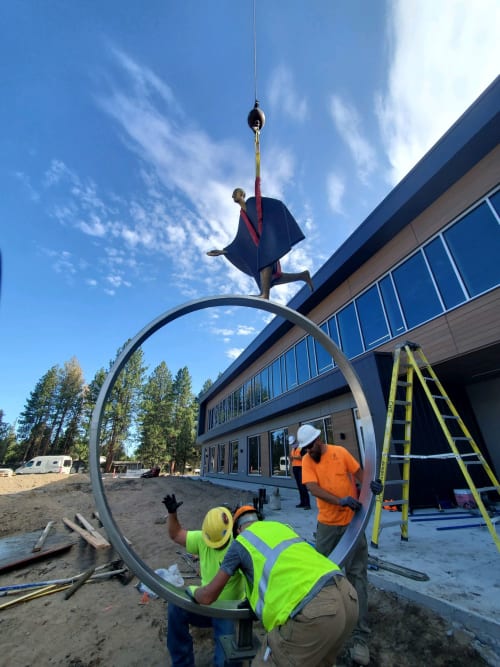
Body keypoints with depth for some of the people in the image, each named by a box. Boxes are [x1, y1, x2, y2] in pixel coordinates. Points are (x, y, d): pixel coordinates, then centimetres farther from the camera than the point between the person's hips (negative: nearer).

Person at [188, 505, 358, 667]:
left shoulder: (240, 542, 12)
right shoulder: (281, 526, 27)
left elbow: (208, 596, 19)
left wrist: (193, 591, 42)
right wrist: (256, 596, 57)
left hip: (313, 610, -7)